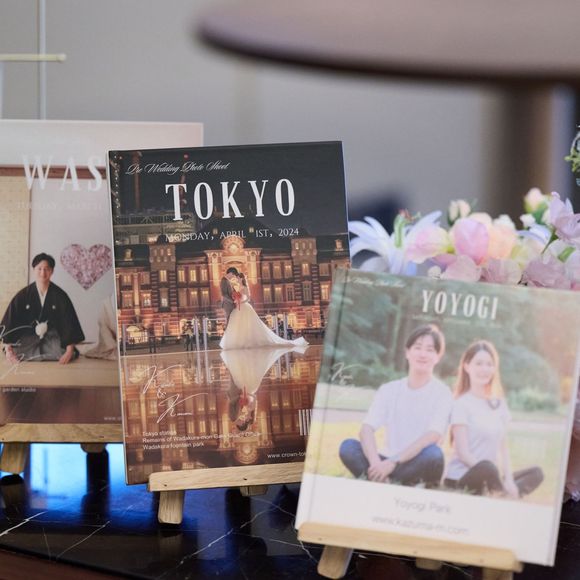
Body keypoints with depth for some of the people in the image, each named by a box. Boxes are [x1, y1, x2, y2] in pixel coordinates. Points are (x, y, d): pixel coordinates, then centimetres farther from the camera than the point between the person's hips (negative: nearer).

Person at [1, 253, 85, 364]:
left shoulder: (60, 295, -7)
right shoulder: (23, 295, -6)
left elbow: (69, 322, -10)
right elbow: (9, 322, -7)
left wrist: (70, 351, -20)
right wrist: (8, 349, -17)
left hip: (53, 338, 0)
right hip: (28, 338, 0)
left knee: (63, 357, -29)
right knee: (17, 358, -28)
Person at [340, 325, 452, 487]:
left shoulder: (442, 393, -1)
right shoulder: (389, 390, 7)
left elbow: (431, 437, -15)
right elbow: (366, 429, -6)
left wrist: (393, 462, -26)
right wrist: (376, 462, -26)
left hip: (418, 466, -3)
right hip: (387, 463, 3)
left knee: (433, 453, -35)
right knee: (348, 446, -20)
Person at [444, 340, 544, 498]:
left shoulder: (499, 404, 13)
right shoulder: (462, 404, -7)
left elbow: (503, 448, 10)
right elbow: (463, 452, -14)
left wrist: (508, 480, -5)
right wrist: (494, 478, -21)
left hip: (487, 479, 8)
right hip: (460, 479, -8)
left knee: (536, 473, -3)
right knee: (487, 467, -37)